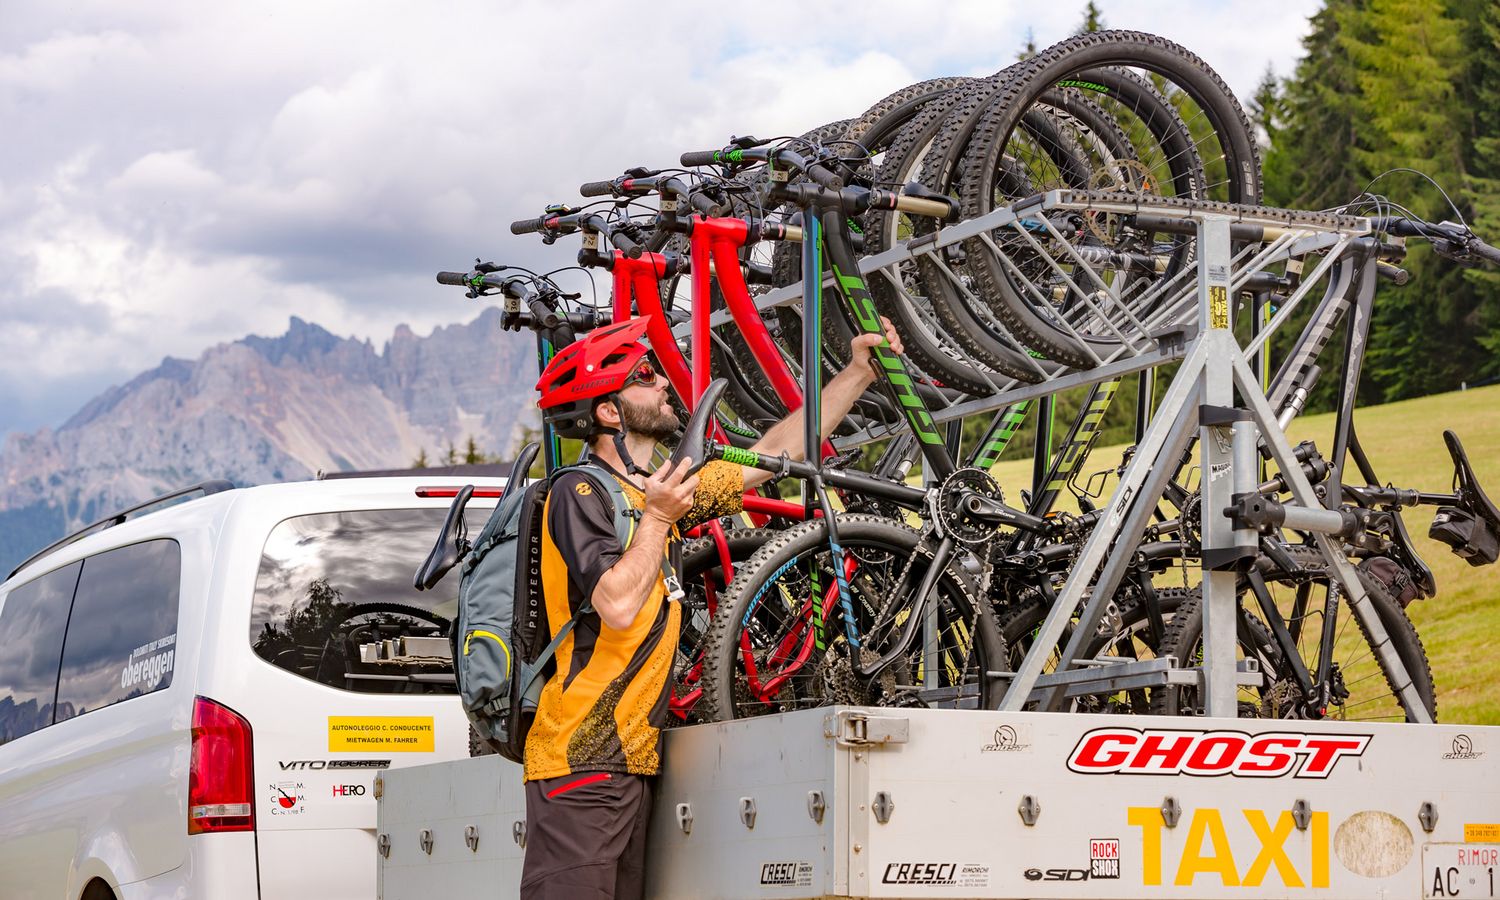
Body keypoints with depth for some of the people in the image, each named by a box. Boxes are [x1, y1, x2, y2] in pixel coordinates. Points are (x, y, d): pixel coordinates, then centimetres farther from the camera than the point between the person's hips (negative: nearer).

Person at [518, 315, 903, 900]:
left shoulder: (653, 492, 16)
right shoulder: (581, 493, -10)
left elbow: (772, 455, 21)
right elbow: (618, 605, -23)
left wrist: (857, 373, 20)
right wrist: (657, 519, -12)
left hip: (630, 761, 9)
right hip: (581, 761, -9)